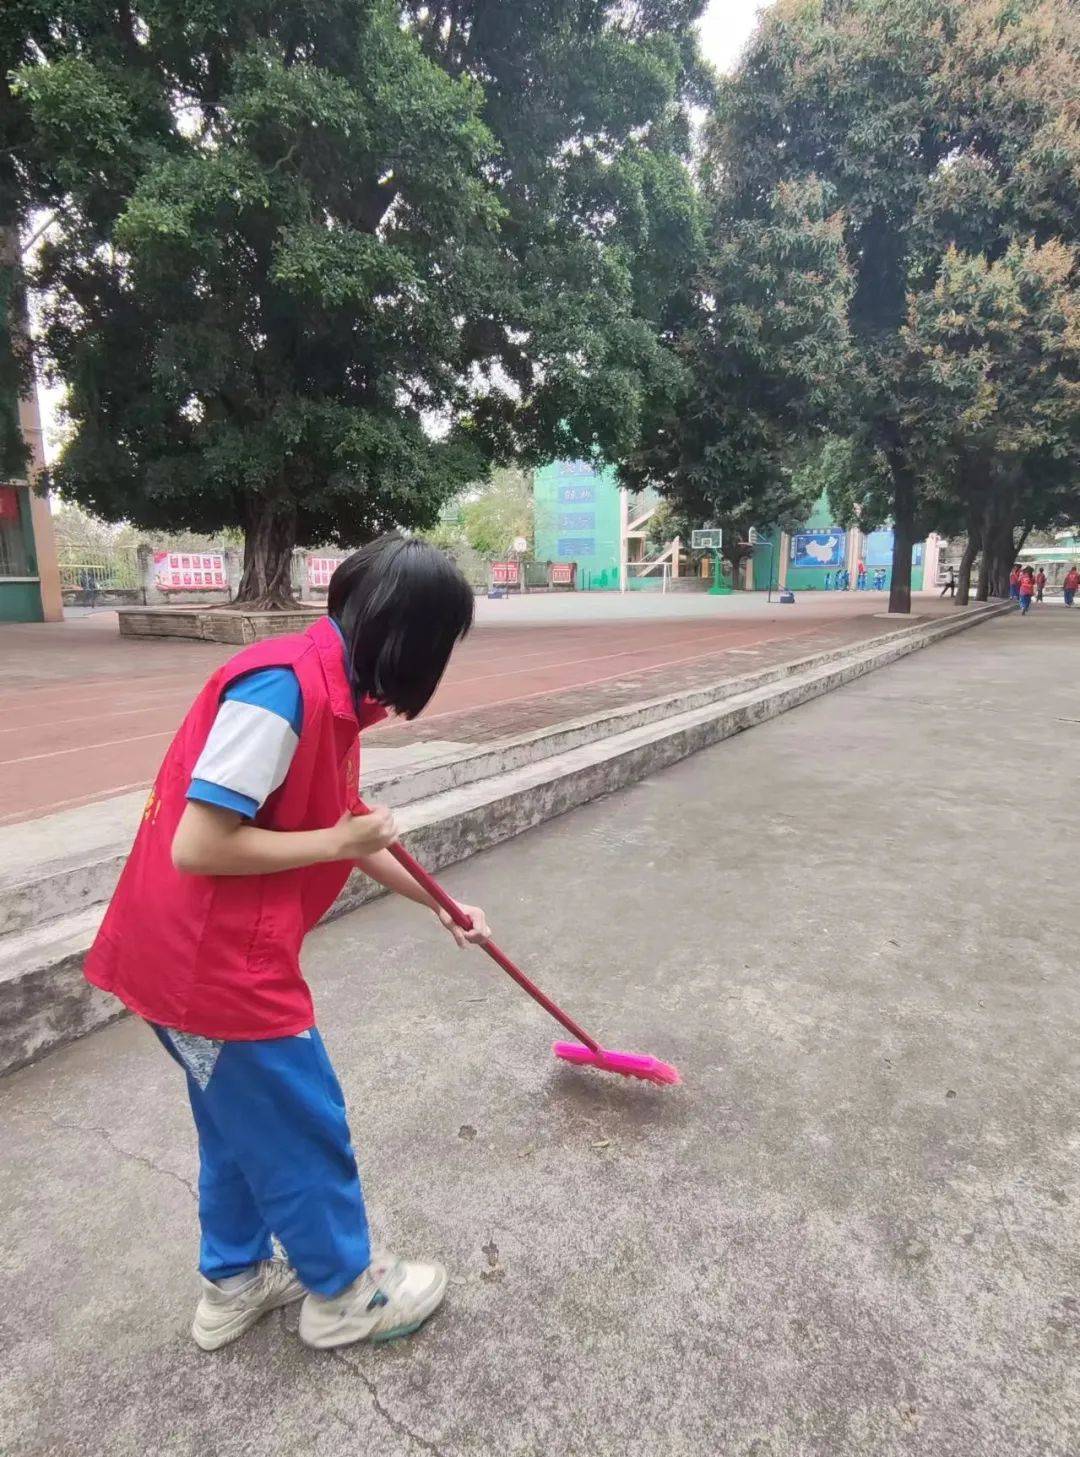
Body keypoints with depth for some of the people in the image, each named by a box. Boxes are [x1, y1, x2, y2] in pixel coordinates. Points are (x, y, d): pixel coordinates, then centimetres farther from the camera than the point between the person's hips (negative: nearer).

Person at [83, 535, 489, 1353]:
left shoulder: (331, 688, 5)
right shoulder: (282, 688, -25)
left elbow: (349, 833, 15)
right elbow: (196, 848, -26)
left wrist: (439, 904, 20)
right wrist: (340, 841, -16)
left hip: (211, 954, 9)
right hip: (214, 963, -9)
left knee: (244, 1124, 26)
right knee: (304, 1131, 12)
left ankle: (233, 1283, 48)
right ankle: (343, 1293, 36)